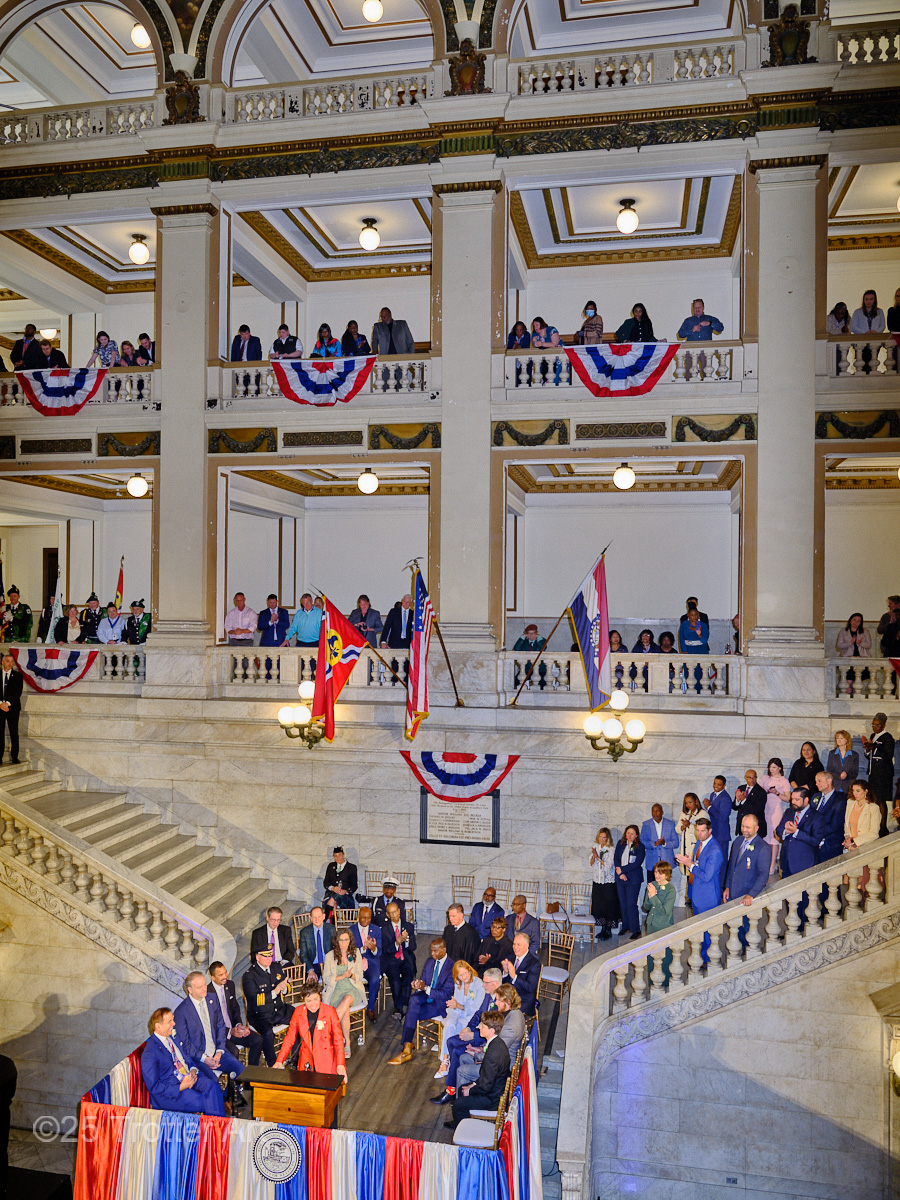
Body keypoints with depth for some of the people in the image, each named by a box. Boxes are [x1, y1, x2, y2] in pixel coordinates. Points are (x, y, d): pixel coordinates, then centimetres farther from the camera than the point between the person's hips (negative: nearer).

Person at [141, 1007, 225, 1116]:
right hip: (171, 1091, -6)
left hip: (189, 1078, 7)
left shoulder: (174, 1036, 11)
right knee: (206, 1103, -27)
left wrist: (193, 1070, -2)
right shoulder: (149, 1054, -13)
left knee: (212, 1086, -23)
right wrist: (181, 1087, -20)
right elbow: (154, 1087, -13)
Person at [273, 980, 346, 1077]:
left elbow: (338, 1039, -4)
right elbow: (290, 1038, 7)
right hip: (306, 1062, 2)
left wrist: (340, 1065, -14)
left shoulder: (330, 1011, -5)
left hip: (327, 1062, -2)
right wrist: (279, 1061, -3)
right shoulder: (298, 1012, 1)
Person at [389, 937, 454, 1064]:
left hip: (440, 1003, -6)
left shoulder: (452, 967, -14)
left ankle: (406, 1050, -16)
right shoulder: (430, 962, 10)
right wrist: (418, 984, -10)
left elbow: (445, 993, -17)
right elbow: (422, 980, 14)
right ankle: (407, 1045, -27)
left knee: (412, 1012, -25)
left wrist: (426, 988, -24)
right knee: (414, 999, -28)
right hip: (426, 997, 6)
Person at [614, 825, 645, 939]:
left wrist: (622, 869, -12)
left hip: (633, 879, -4)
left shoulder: (640, 847, -5)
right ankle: (625, 927, 21)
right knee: (622, 904, 8)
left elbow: (637, 863, -12)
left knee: (631, 904, -7)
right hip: (620, 878, 4)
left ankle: (635, 930, 2)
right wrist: (620, 874, -9)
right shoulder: (620, 844, 9)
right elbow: (616, 859, 4)